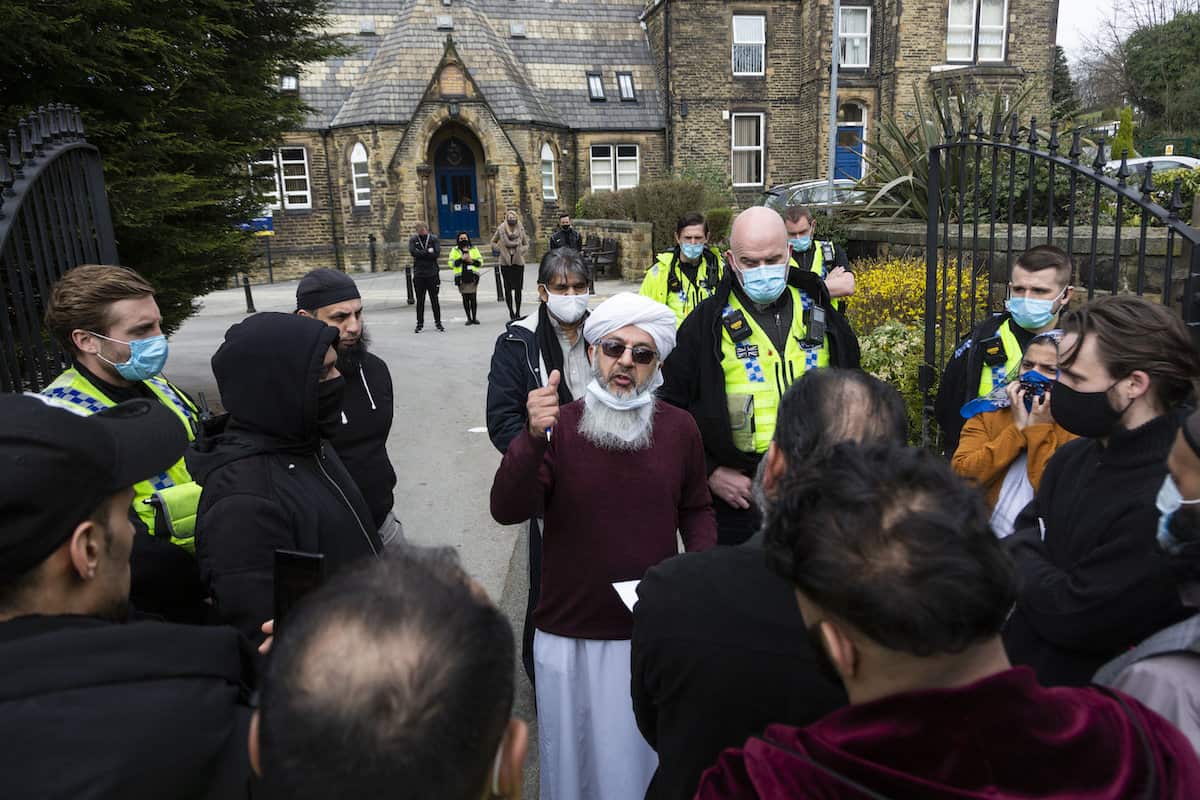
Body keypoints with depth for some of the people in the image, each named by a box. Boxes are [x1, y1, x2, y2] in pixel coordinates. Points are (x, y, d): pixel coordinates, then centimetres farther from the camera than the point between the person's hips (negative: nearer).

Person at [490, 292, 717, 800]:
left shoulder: (679, 428, -2)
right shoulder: (560, 425, -9)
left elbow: (695, 510, 11)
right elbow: (507, 510, -20)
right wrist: (533, 438, -35)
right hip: (569, 637, -1)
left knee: (649, 758, 20)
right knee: (574, 757, 19)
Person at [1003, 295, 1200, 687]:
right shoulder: (1073, 456, 2)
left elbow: (1072, 619, -25)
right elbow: (1023, 534, 9)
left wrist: (1020, 558, -8)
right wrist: (1032, 565, -13)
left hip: (1081, 706, -6)